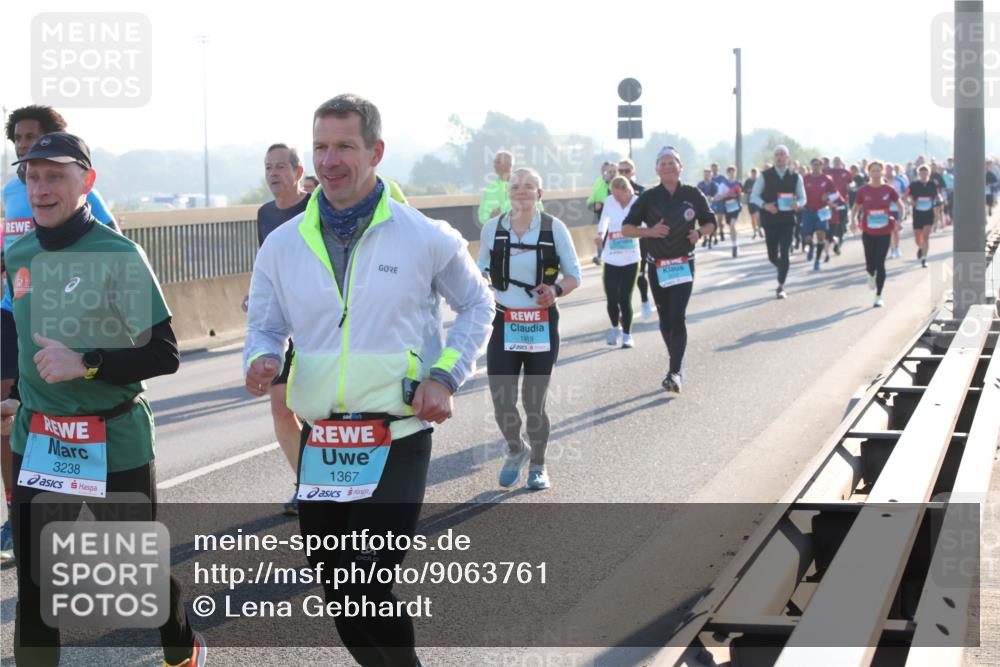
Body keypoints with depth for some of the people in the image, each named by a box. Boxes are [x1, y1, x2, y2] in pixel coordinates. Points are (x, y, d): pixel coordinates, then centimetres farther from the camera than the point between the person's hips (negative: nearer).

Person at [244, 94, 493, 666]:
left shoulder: (425, 238, -3)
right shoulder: (283, 244, 3)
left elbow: (477, 305, 10)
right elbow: (265, 327, 12)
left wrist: (446, 375, -4)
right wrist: (262, 359, -11)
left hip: (398, 441, -4)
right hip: (319, 443, 4)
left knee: (367, 589, -16)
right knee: (339, 595, 11)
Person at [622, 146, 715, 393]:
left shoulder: (693, 195, -1)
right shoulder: (649, 197, -2)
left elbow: (710, 223, 11)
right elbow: (626, 229, -2)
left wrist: (699, 233, -11)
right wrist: (649, 231, -20)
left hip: (684, 264, -2)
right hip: (657, 266, 2)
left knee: (677, 317, -14)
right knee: (665, 318, 10)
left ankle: (675, 372, -18)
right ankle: (676, 363, 28)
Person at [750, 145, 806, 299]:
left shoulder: (795, 177, 4)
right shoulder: (765, 176, 0)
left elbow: (802, 198, 8)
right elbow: (754, 196, 1)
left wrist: (798, 204, -16)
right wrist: (765, 205, -18)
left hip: (788, 220, 0)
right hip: (770, 220, 0)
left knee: (784, 254, -9)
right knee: (772, 255, 6)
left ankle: (780, 287, -2)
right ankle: (782, 270, 39)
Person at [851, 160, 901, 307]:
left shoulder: (889, 189, -4)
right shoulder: (863, 190, -3)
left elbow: (900, 205, 8)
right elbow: (856, 207, 9)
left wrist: (898, 220, -6)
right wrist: (853, 221, -7)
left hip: (885, 232, -1)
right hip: (868, 232, 1)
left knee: (880, 263, -6)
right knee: (870, 264, 5)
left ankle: (879, 296, 5)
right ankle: (871, 276, 46)